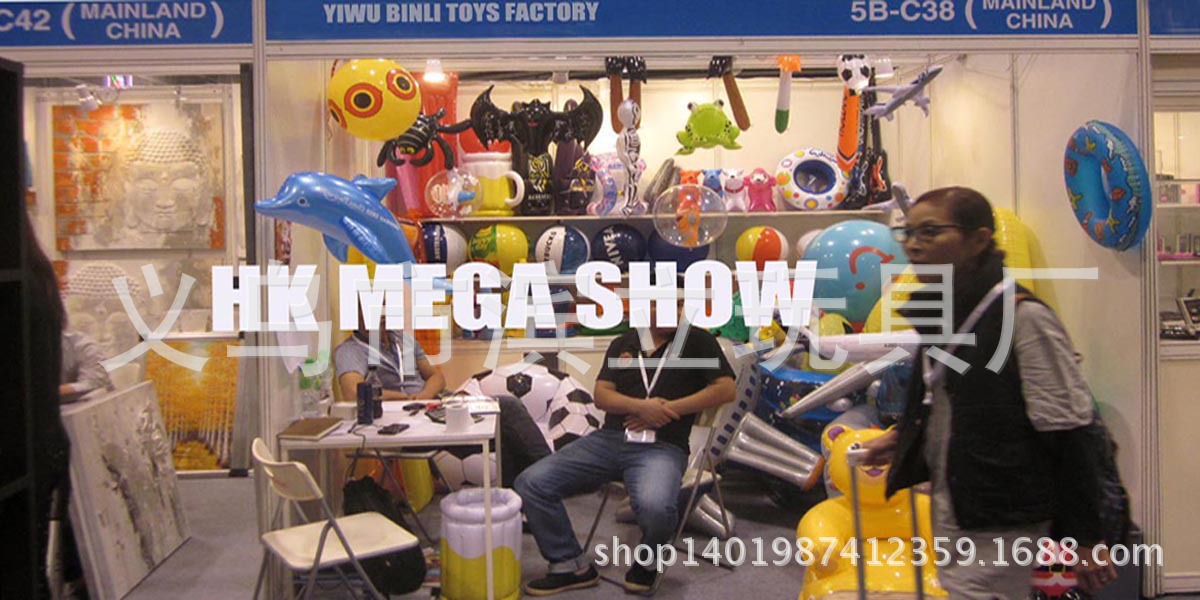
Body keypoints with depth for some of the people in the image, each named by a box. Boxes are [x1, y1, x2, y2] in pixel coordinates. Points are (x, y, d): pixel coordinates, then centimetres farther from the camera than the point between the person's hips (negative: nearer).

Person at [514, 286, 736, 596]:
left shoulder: (698, 341, 8)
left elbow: (726, 389, -2)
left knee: (655, 507, -38)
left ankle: (647, 562, -1)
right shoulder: (623, 344, 19)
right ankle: (571, 567, 5)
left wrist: (667, 409, -9)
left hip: (661, 446, -4)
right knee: (531, 484, -12)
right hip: (608, 439, 5)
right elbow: (601, 395, 9)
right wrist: (640, 406, -12)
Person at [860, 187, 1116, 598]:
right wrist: (902, 438, 9)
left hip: (1000, 521, -8)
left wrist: (1083, 536, -14)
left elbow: (1066, 436, -16)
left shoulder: (1022, 317, -16)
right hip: (950, 511, 8)